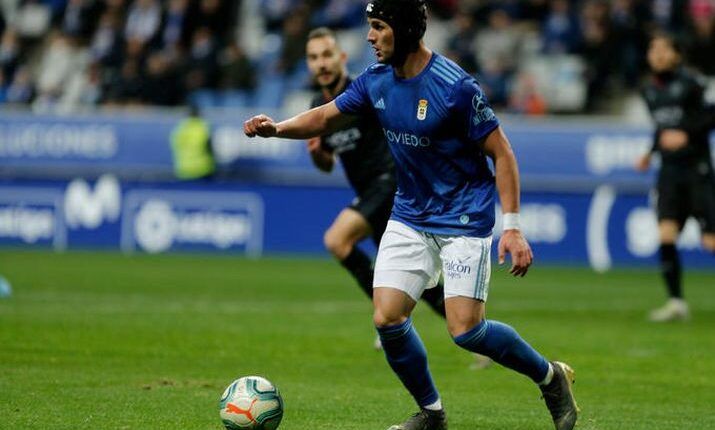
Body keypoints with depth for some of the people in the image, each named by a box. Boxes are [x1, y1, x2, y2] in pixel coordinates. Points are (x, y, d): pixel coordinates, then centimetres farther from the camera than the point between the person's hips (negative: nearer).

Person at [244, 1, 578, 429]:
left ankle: (551, 377, 13)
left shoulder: (454, 86, -21)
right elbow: (326, 117, 9)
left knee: (465, 329, -12)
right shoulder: (376, 80, -2)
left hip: (464, 218, -6)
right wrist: (277, 128, -10)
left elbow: (501, 153, -15)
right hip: (410, 217, 6)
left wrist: (513, 226, -18)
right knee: (387, 318, -6)